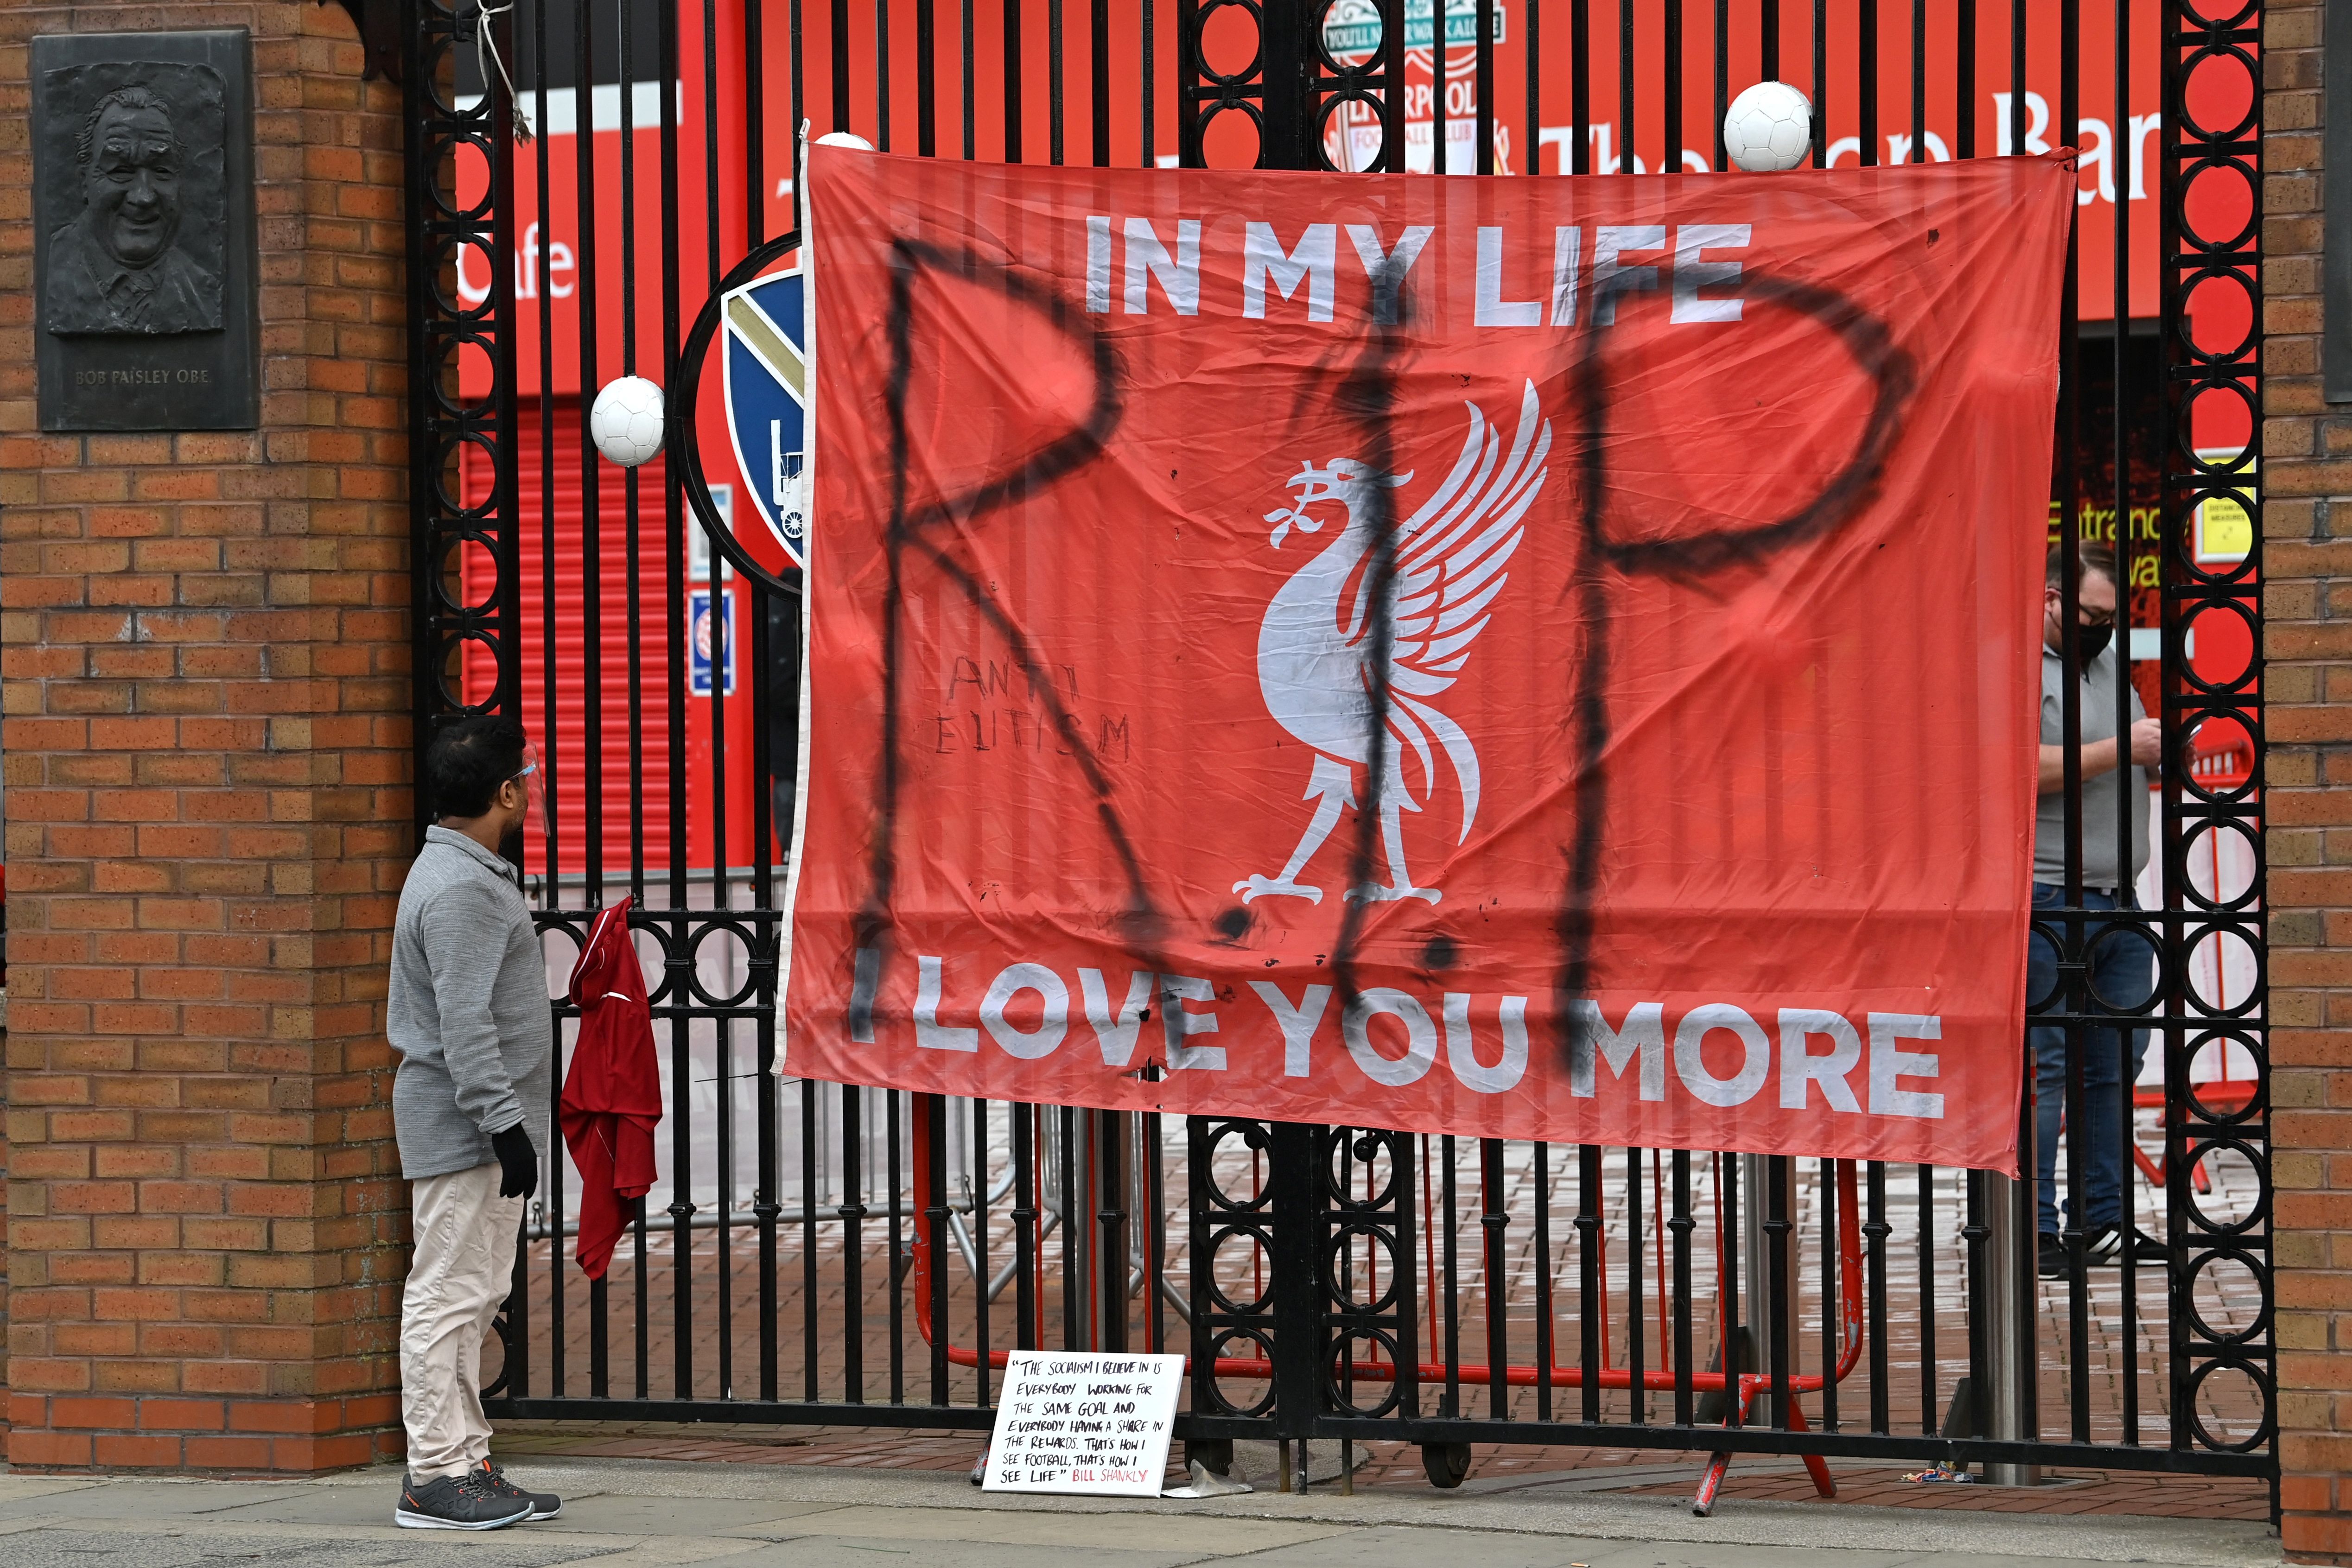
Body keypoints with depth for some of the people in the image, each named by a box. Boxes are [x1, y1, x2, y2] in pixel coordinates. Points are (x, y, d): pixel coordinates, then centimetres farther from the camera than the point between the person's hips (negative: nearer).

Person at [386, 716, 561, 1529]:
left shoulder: (473, 873, 17)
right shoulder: (460, 888, -17)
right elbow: (465, 1023, -22)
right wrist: (503, 1125, -23)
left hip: (477, 1126, 11)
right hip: (462, 1126, -11)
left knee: (470, 1297, 13)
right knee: (448, 1294, -9)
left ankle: (466, 1464, 18)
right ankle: (433, 1477, -8)